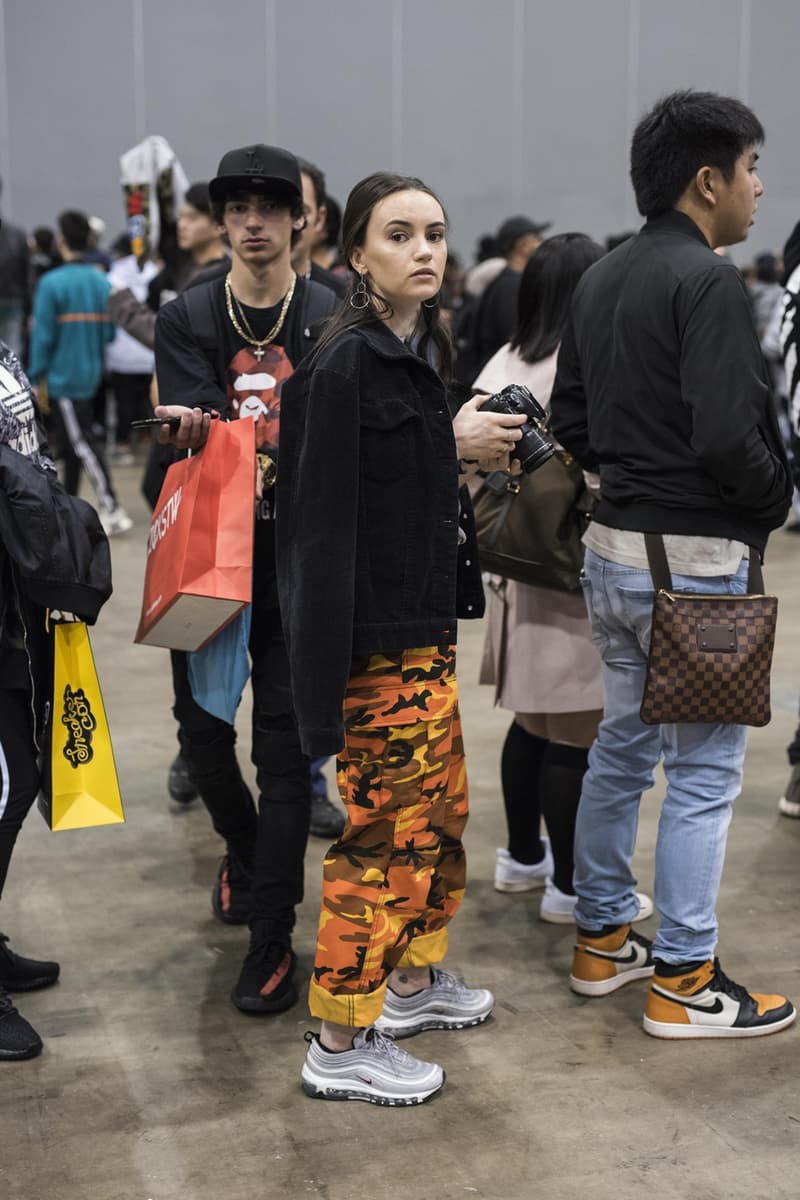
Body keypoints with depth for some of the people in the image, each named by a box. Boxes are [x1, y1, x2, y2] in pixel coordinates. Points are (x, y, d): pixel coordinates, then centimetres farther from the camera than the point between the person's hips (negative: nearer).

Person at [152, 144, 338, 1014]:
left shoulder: (331, 319, 0)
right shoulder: (186, 319, 4)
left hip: (300, 560, -2)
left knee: (285, 742, 0)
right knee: (202, 729, 8)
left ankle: (270, 936, 11)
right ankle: (245, 849, 40)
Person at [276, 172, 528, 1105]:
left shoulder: (419, 353, 10)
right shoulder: (344, 365, -17)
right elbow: (324, 512, -20)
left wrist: (460, 445, 6)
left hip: (425, 628, 9)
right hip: (376, 641, -9)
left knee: (440, 812, 20)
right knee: (387, 833, -1)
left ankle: (415, 982, 39)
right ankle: (340, 1047, 13)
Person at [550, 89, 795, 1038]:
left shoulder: (598, 281, 10)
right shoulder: (706, 281, -16)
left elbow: (570, 423, 13)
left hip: (613, 549, 9)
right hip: (695, 558, -9)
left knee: (621, 748, 17)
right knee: (704, 771, 1)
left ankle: (602, 941, 28)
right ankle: (682, 982, 10)